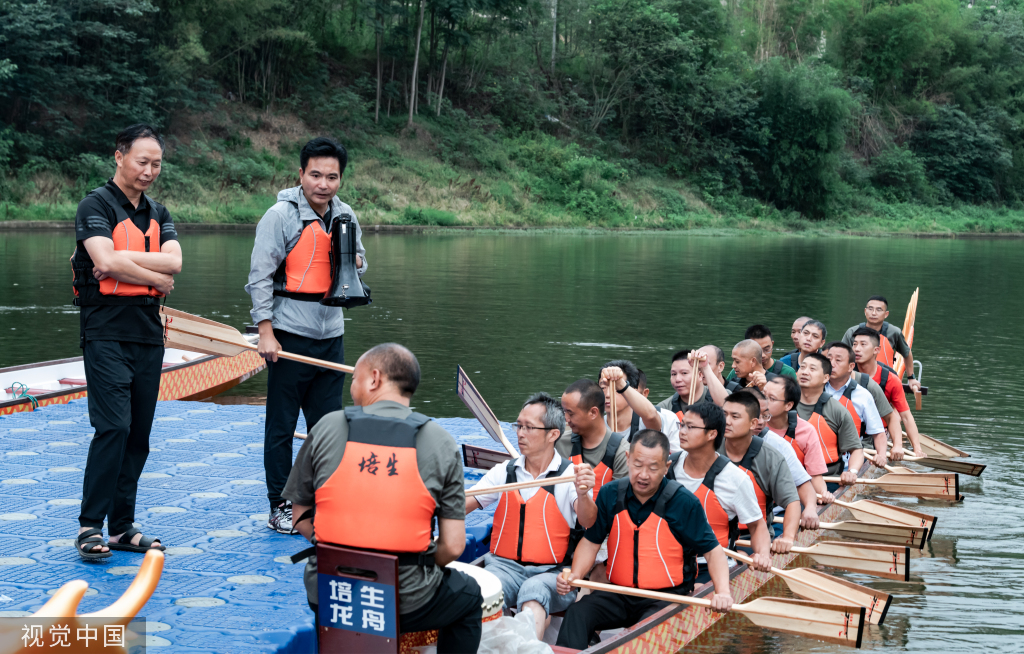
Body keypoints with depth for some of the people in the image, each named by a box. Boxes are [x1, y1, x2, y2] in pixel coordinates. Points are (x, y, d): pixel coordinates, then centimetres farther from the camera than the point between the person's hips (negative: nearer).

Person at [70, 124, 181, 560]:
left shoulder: (158, 213, 16)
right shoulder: (95, 205, -4)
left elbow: (174, 261, -1)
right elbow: (107, 262, -19)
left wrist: (123, 260, -14)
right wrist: (158, 279, -8)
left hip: (148, 332, 7)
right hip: (106, 332, -6)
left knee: (139, 433, 6)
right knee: (113, 427, -15)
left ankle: (122, 527, 13)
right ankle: (90, 525, -8)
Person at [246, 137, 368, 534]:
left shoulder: (346, 217, 9)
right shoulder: (281, 215, -8)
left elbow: (359, 264, 23)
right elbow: (260, 276, -10)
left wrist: (355, 261, -2)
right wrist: (266, 333, -15)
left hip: (331, 335, 6)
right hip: (290, 335, -5)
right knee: (281, 426, 2)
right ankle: (280, 506, 11)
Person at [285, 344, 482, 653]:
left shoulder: (326, 428, -4)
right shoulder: (442, 444, -5)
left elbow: (302, 519, 2)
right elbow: (453, 546, -8)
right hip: (407, 603, -2)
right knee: (468, 596, 30)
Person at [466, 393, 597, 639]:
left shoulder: (571, 475, 1)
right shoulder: (504, 472, 13)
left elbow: (588, 523, -16)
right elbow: (459, 506, 7)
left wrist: (582, 495, -38)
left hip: (551, 572, -3)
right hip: (505, 565, 3)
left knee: (534, 591, -37)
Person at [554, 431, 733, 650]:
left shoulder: (684, 502, -6)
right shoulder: (610, 494, 4)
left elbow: (713, 551, -4)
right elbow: (591, 541, 11)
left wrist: (723, 591, -22)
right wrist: (575, 575, -8)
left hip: (666, 597, -4)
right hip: (618, 594, 4)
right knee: (576, 614, -25)